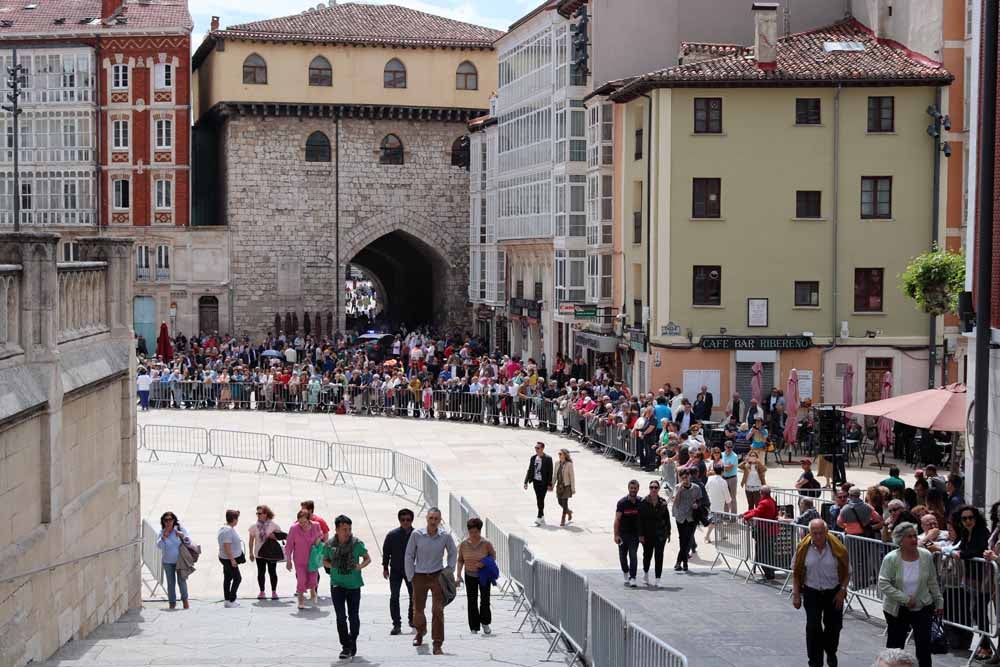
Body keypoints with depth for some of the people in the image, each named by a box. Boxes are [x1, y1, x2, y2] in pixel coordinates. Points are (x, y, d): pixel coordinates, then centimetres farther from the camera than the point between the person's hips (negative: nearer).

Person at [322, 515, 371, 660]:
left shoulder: (357, 543, -6)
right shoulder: (329, 545, -3)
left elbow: (368, 558, 6)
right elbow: (325, 561, 12)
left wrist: (360, 566, -14)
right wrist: (333, 566, -9)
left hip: (354, 584, 0)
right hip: (337, 585, 0)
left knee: (353, 616, 7)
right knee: (341, 617, -6)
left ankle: (353, 642, 29)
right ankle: (346, 647, 2)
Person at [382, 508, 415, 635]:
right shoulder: (392, 535, -9)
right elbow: (386, 552, 0)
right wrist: (385, 568, -1)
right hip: (395, 571, -1)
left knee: (413, 596, 14)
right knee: (394, 597, -7)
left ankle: (412, 619, 35)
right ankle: (397, 625, -4)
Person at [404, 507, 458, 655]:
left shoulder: (446, 536, -8)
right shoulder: (416, 535, -10)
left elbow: (453, 554, 10)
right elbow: (409, 556, 1)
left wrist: (449, 572, 5)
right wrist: (411, 576, 1)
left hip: (437, 576, -1)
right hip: (419, 576, 1)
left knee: (438, 610, -9)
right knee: (418, 610, 14)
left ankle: (437, 646, -6)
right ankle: (420, 632, 45)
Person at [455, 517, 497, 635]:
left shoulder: (486, 543, -12)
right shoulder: (463, 544, -6)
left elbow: (493, 556, 1)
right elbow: (460, 560, 3)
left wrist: (484, 563, -18)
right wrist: (458, 576, -4)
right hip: (470, 576, 2)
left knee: (485, 600, -2)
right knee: (472, 602, 3)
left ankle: (485, 623, 23)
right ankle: (474, 628, 11)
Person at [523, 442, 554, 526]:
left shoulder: (548, 459, -10)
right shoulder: (533, 458, 6)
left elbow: (550, 472, -10)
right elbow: (530, 470, 9)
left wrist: (549, 484, -13)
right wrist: (526, 482, 3)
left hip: (544, 482, -5)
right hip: (536, 481, 5)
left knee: (541, 499, -9)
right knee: (538, 500, 12)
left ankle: (539, 518, -8)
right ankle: (542, 517, 24)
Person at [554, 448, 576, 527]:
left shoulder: (569, 464, -12)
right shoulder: (557, 464, 4)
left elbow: (572, 477, -11)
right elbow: (555, 476, 11)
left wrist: (573, 489, -12)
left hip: (566, 486, -6)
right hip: (559, 486, 6)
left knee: (564, 503, -6)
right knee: (560, 502, 12)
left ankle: (563, 520, 5)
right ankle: (569, 511, 40)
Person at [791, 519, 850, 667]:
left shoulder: (837, 548, -12)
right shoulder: (803, 548, -10)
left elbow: (847, 573, -1)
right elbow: (796, 573, 0)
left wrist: (842, 591, -10)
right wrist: (796, 595, -3)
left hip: (834, 593, 0)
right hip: (812, 593, 0)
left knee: (833, 626, 12)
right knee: (813, 627, -5)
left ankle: (831, 652, 41)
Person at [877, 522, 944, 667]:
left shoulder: (926, 556, -7)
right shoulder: (891, 559, -17)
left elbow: (932, 582, 4)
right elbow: (883, 585, -19)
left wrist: (939, 602, 8)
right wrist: (905, 599, -23)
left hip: (922, 607, 2)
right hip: (896, 609, -2)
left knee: (924, 644, -1)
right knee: (895, 644, 12)